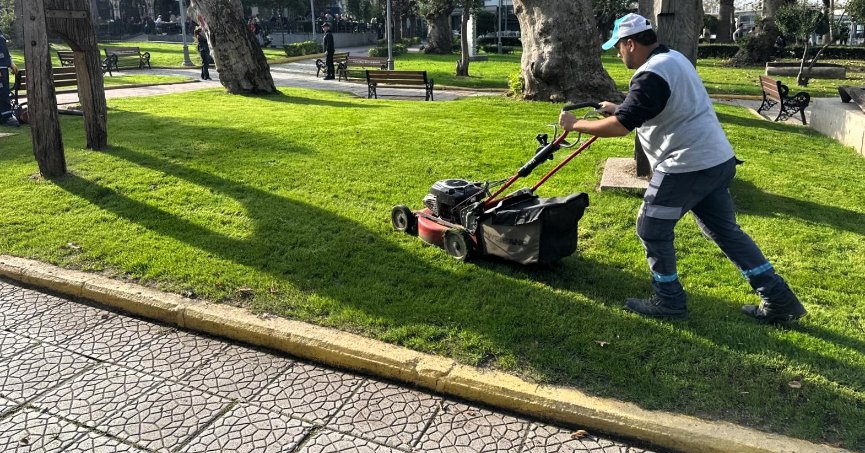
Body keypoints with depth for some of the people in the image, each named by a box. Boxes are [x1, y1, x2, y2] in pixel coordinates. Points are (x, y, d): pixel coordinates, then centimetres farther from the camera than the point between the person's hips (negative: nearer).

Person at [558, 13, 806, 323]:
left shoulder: (651, 75, -18)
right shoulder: (672, 58, 15)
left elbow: (620, 126, -23)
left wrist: (575, 124, -12)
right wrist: (618, 108, 27)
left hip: (689, 165, -10)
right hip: (717, 161, 10)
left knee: (652, 230, 4)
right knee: (725, 231, 17)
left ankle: (669, 302, 15)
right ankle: (779, 300, 21)